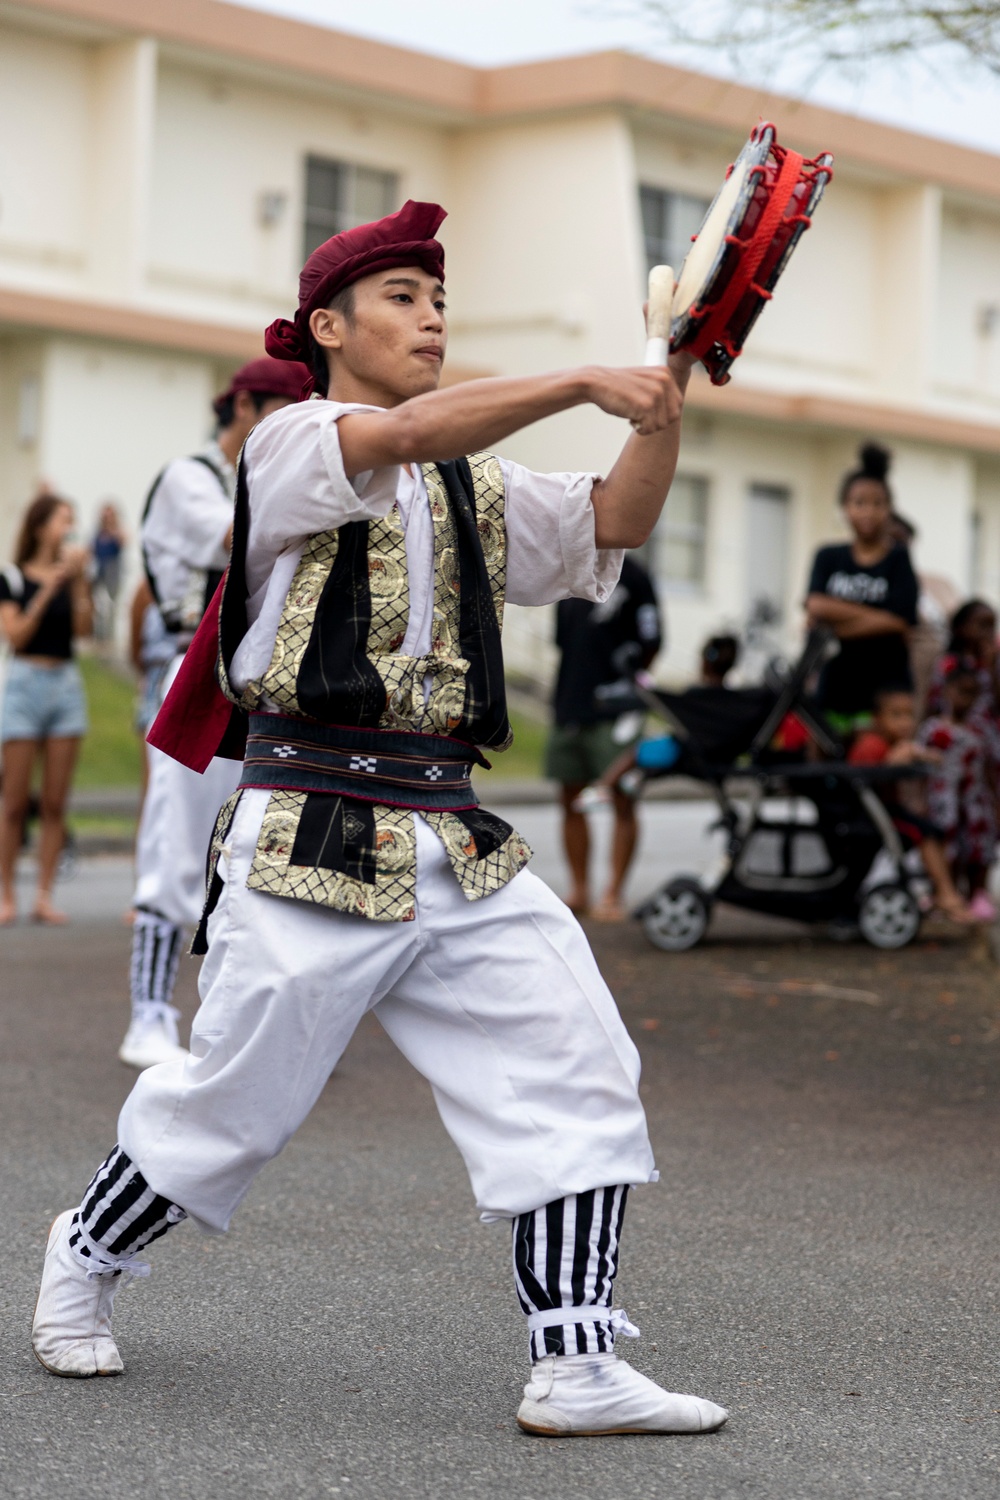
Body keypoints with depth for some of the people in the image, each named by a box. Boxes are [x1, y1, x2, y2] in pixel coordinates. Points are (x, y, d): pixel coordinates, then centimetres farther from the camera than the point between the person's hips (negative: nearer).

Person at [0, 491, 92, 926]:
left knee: (55, 803, 2)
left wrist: (79, 579, -9)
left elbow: (84, 628, -2)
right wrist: (48, 589, -14)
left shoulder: (72, 574, 10)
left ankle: (44, 897, 5)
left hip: (66, 683, 4)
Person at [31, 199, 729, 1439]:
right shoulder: (287, 445, -1)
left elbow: (612, 524, 4)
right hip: (311, 843, -5)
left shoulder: (476, 488, 17)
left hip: (457, 852, 6)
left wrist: (665, 408, -13)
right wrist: (582, 383, -26)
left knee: (577, 1070, -8)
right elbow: (405, 435, -22)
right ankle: (85, 1256, 32)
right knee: (230, 1101, 4)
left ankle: (575, 1367, -4)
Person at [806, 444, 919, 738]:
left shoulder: (898, 560, 3)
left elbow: (901, 623, -9)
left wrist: (834, 624, -7)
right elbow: (816, 607, -4)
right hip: (835, 689, 3)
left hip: (885, 690, -3)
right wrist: (878, 617, -10)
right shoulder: (829, 558, 12)